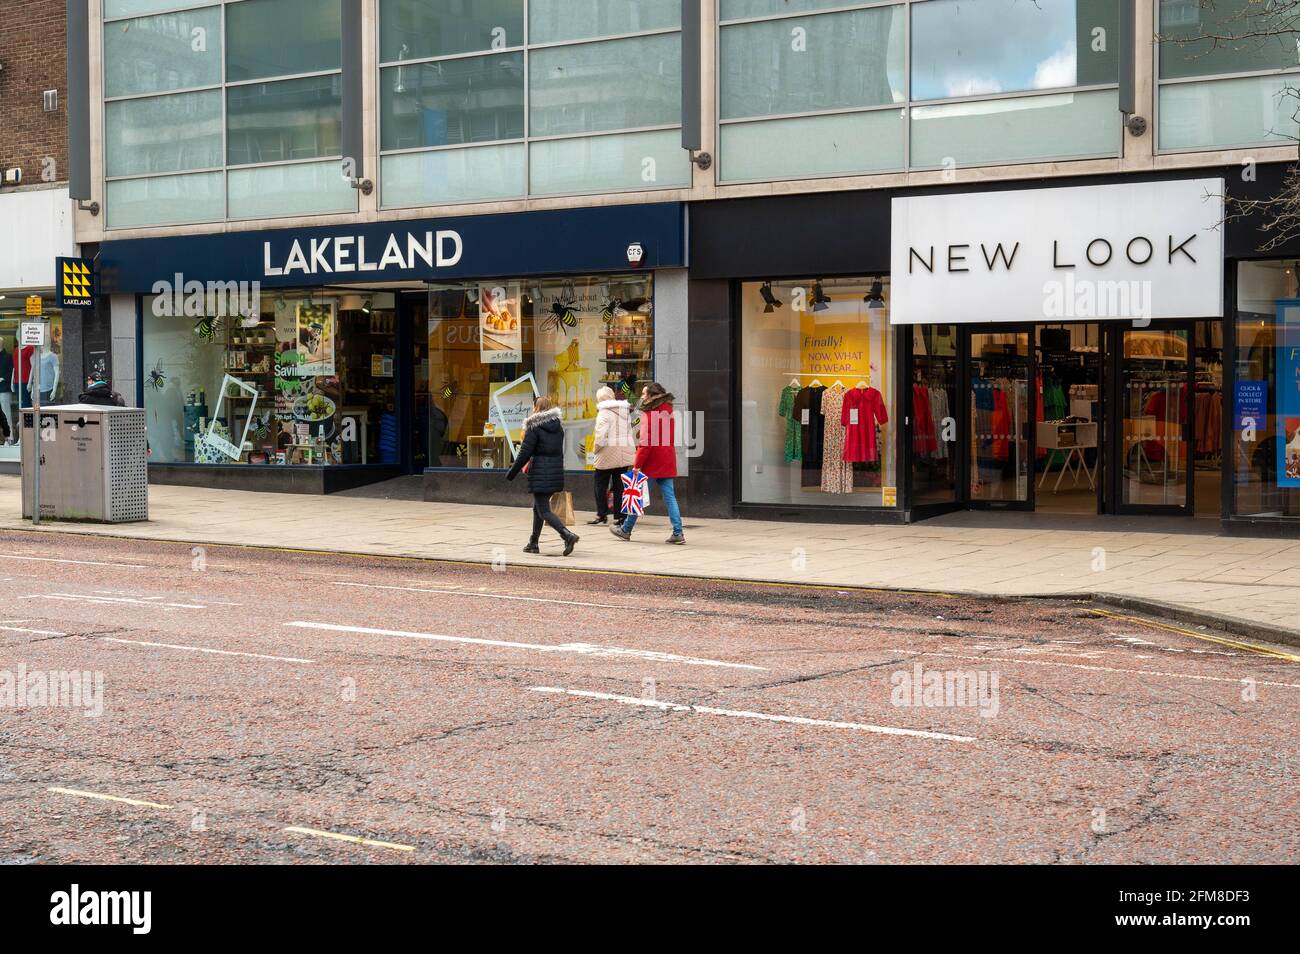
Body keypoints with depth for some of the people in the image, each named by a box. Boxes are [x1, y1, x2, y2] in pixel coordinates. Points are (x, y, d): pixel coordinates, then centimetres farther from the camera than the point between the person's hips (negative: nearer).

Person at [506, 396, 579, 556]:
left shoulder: (534, 428, -9)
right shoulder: (558, 426, 11)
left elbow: (525, 453, -11)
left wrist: (511, 474, -3)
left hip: (540, 475, -7)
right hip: (556, 473, 7)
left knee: (544, 511, -6)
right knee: (538, 507, 20)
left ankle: (568, 535, -23)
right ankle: (533, 543, 24)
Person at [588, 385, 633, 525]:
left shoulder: (604, 413, -10)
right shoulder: (625, 412, 12)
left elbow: (601, 434, -18)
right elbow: (630, 432, 13)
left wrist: (596, 448, -4)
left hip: (608, 454, -6)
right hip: (624, 454, 6)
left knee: (601, 484, 5)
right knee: (620, 485, 8)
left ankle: (602, 514, 4)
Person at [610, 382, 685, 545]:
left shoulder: (649, 414, -13)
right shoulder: (668, 412, 11)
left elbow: (646, 442, -18)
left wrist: (637, 464, -15)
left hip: (651, 464, -7)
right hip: (667, 463, 7)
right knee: (670, 497, 5)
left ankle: (626, 530, 18)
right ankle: (678, 533, -3)